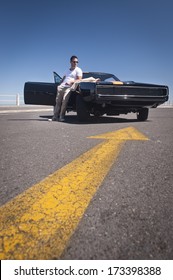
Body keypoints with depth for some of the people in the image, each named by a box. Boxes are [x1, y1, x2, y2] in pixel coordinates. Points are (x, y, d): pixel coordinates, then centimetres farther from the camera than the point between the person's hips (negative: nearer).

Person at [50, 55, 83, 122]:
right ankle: (55, 117, -6)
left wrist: (71, 81, -17)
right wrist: (60, 84, 20)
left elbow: (79, 80, -2)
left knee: (64, 101, -23)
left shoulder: (78, 70, 9)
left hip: (69, 87, -6)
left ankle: (61, 117, -20)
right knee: (58, 101, -5)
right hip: (61, 87, 6)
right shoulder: (68, 70, 29)